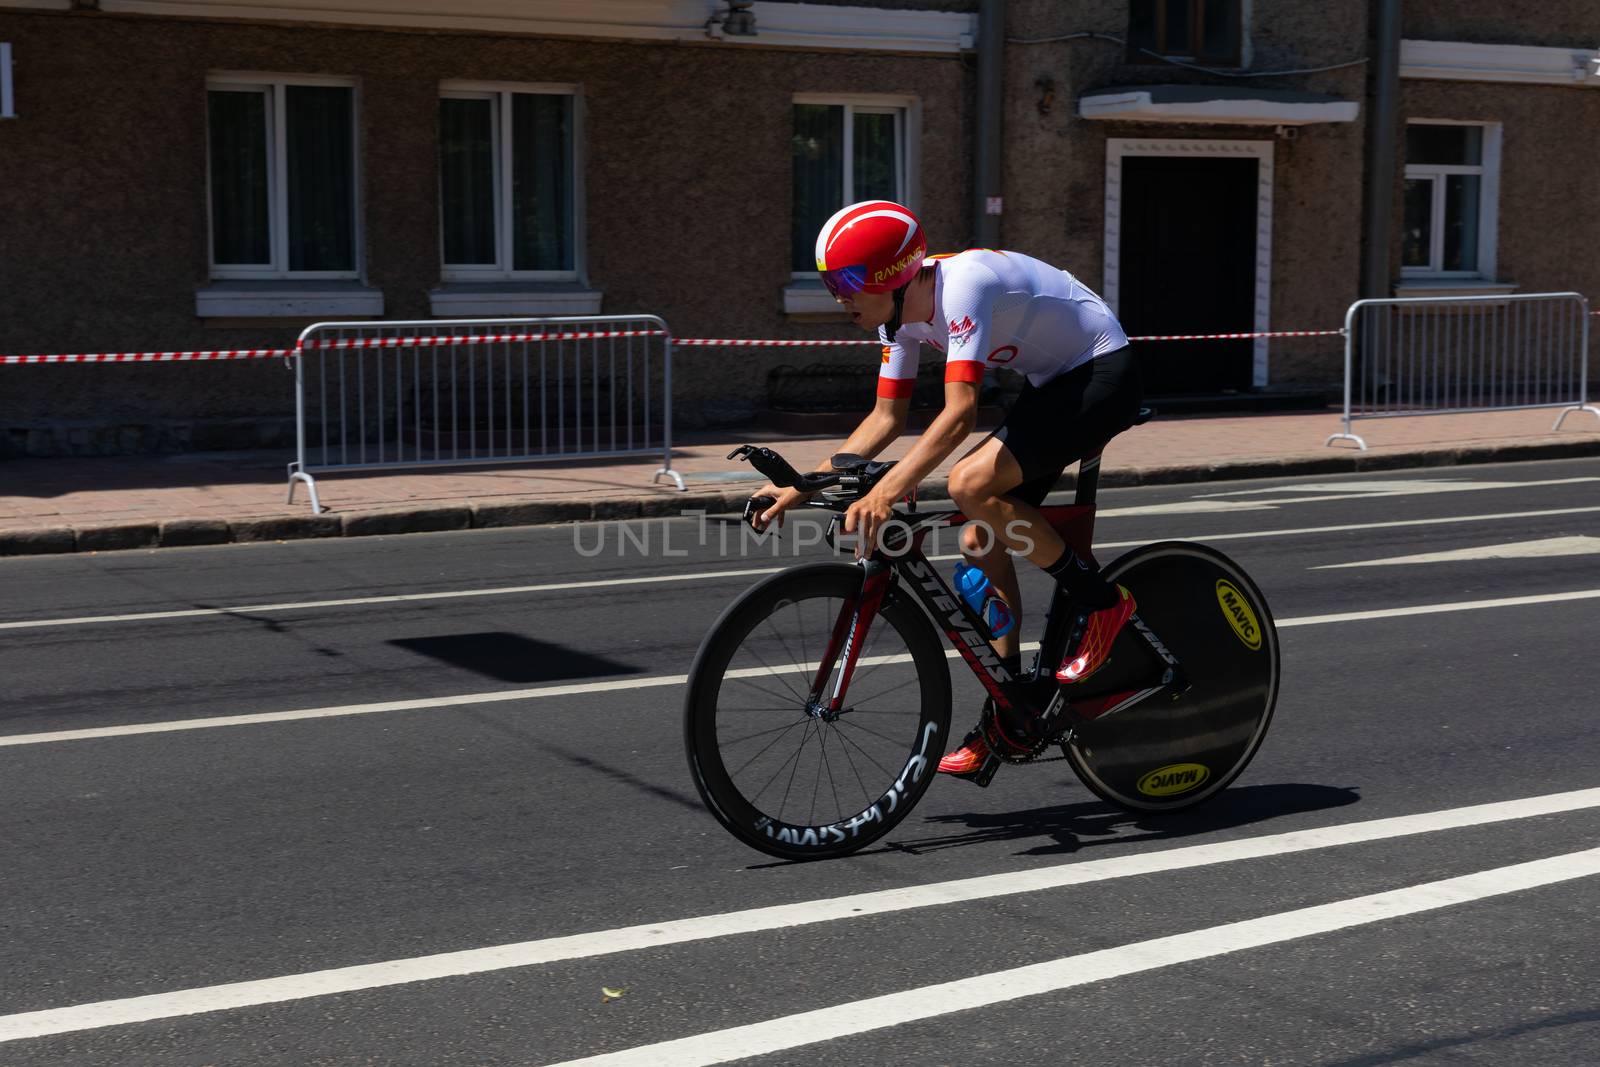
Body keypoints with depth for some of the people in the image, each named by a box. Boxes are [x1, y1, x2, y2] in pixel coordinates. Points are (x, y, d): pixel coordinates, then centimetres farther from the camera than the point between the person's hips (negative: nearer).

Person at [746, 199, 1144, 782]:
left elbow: (960, 412, -39)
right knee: (982, 541, 3)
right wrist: (802, 487, -3)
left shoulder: (962, 285, -29)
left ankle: (1100, 602, -10)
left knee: (971, 483, -27)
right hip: (1051, 382, 9)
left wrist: (887, 491, -48)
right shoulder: (902, 314, -2)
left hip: (1102, 375, -9)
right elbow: (886, 418, 5)